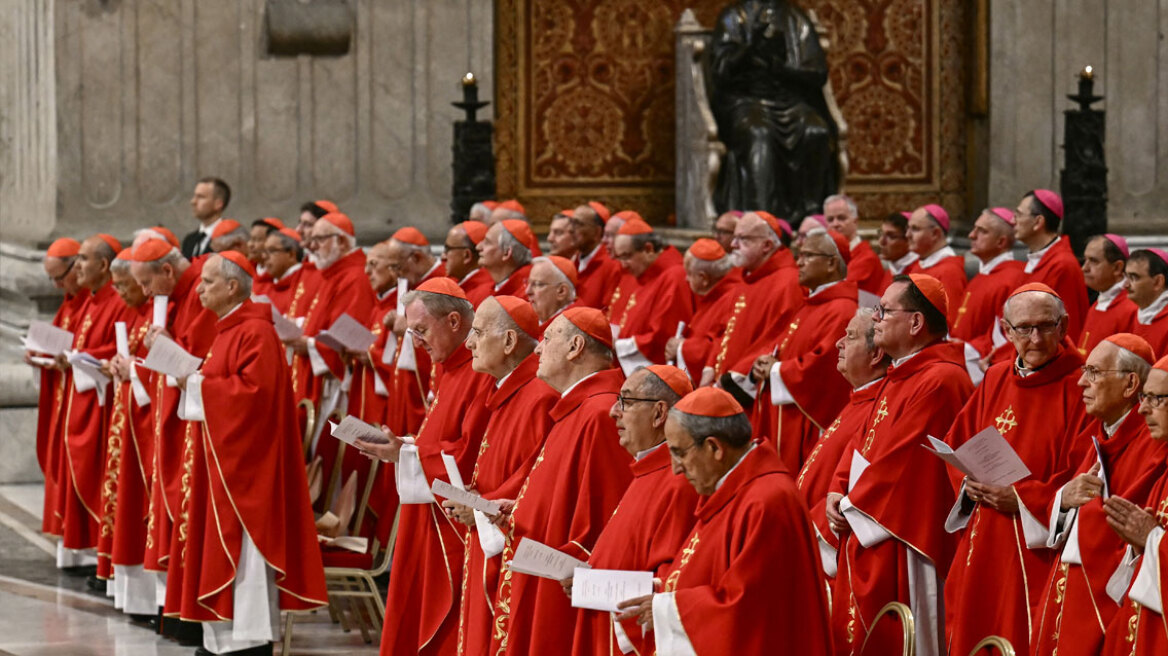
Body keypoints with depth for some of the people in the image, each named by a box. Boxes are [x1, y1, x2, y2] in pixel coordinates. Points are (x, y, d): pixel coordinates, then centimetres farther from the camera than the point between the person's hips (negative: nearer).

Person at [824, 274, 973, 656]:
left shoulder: (939, 381, -19)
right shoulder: (898, 376, 14)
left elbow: (896, 463, -21)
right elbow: (862, 442, 16)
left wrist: (851, 508, -10)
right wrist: (837, 492, -1)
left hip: (897, 546, -10)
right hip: (863, 535, 10)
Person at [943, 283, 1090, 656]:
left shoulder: (1079, 388, -9)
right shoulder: (995, 381, 11)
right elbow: (955, 444, 16)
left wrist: (1022, 498, -19)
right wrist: (969, 482, -4)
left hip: (1038, 550, -6)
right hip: (982, 549, 6)